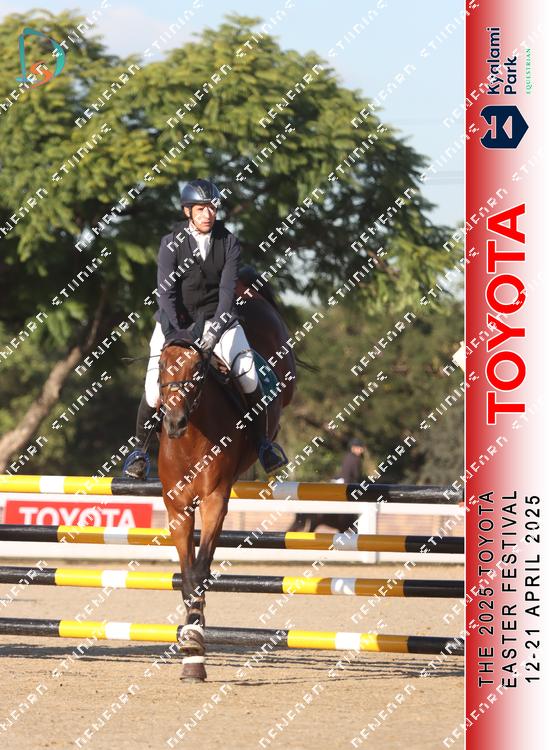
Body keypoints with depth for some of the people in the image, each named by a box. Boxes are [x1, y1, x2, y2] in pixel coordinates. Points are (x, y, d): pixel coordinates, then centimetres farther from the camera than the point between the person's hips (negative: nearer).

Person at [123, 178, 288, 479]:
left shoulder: (229, 243, -3)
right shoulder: (171, 244, -7)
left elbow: (227, 289, -10)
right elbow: (166, 292, -13)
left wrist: (216, 327, -25)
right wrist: (177, 332, -24)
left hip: (216, 317, 1)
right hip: (175, 319, -1)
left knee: (247, 372, -19)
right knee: (155, 386, -11)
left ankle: (261, 441, -3)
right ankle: (140, 449, 11)